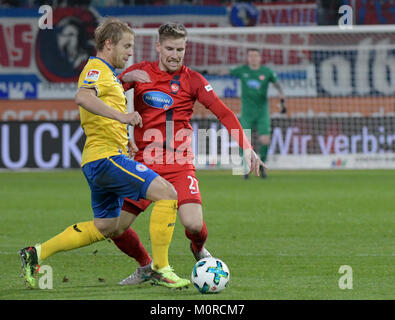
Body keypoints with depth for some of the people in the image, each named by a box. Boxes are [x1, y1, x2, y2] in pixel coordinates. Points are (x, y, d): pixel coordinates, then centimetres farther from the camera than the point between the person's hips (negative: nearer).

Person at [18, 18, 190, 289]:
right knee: (166, 193, -16)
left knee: (106, 227, 18)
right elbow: (83, 97, -32)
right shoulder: (97, 69, -9)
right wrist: (121, 115, -42)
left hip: (99, 162, 11)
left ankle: (37, 254, 20)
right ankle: (161, 269, -14)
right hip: (107, 155, -11)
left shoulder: (106, 73, 23)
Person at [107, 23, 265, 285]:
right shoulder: (140, 72, 6)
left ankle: (200, 251, 16)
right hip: (144, 164, 2)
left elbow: (224, 113, -2)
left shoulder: (192, 80, 2)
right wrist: (125, 79, -19)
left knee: (194, 224, -22)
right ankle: (145, 266, 21)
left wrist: (247, 148, -13)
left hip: (179, 165, -2)